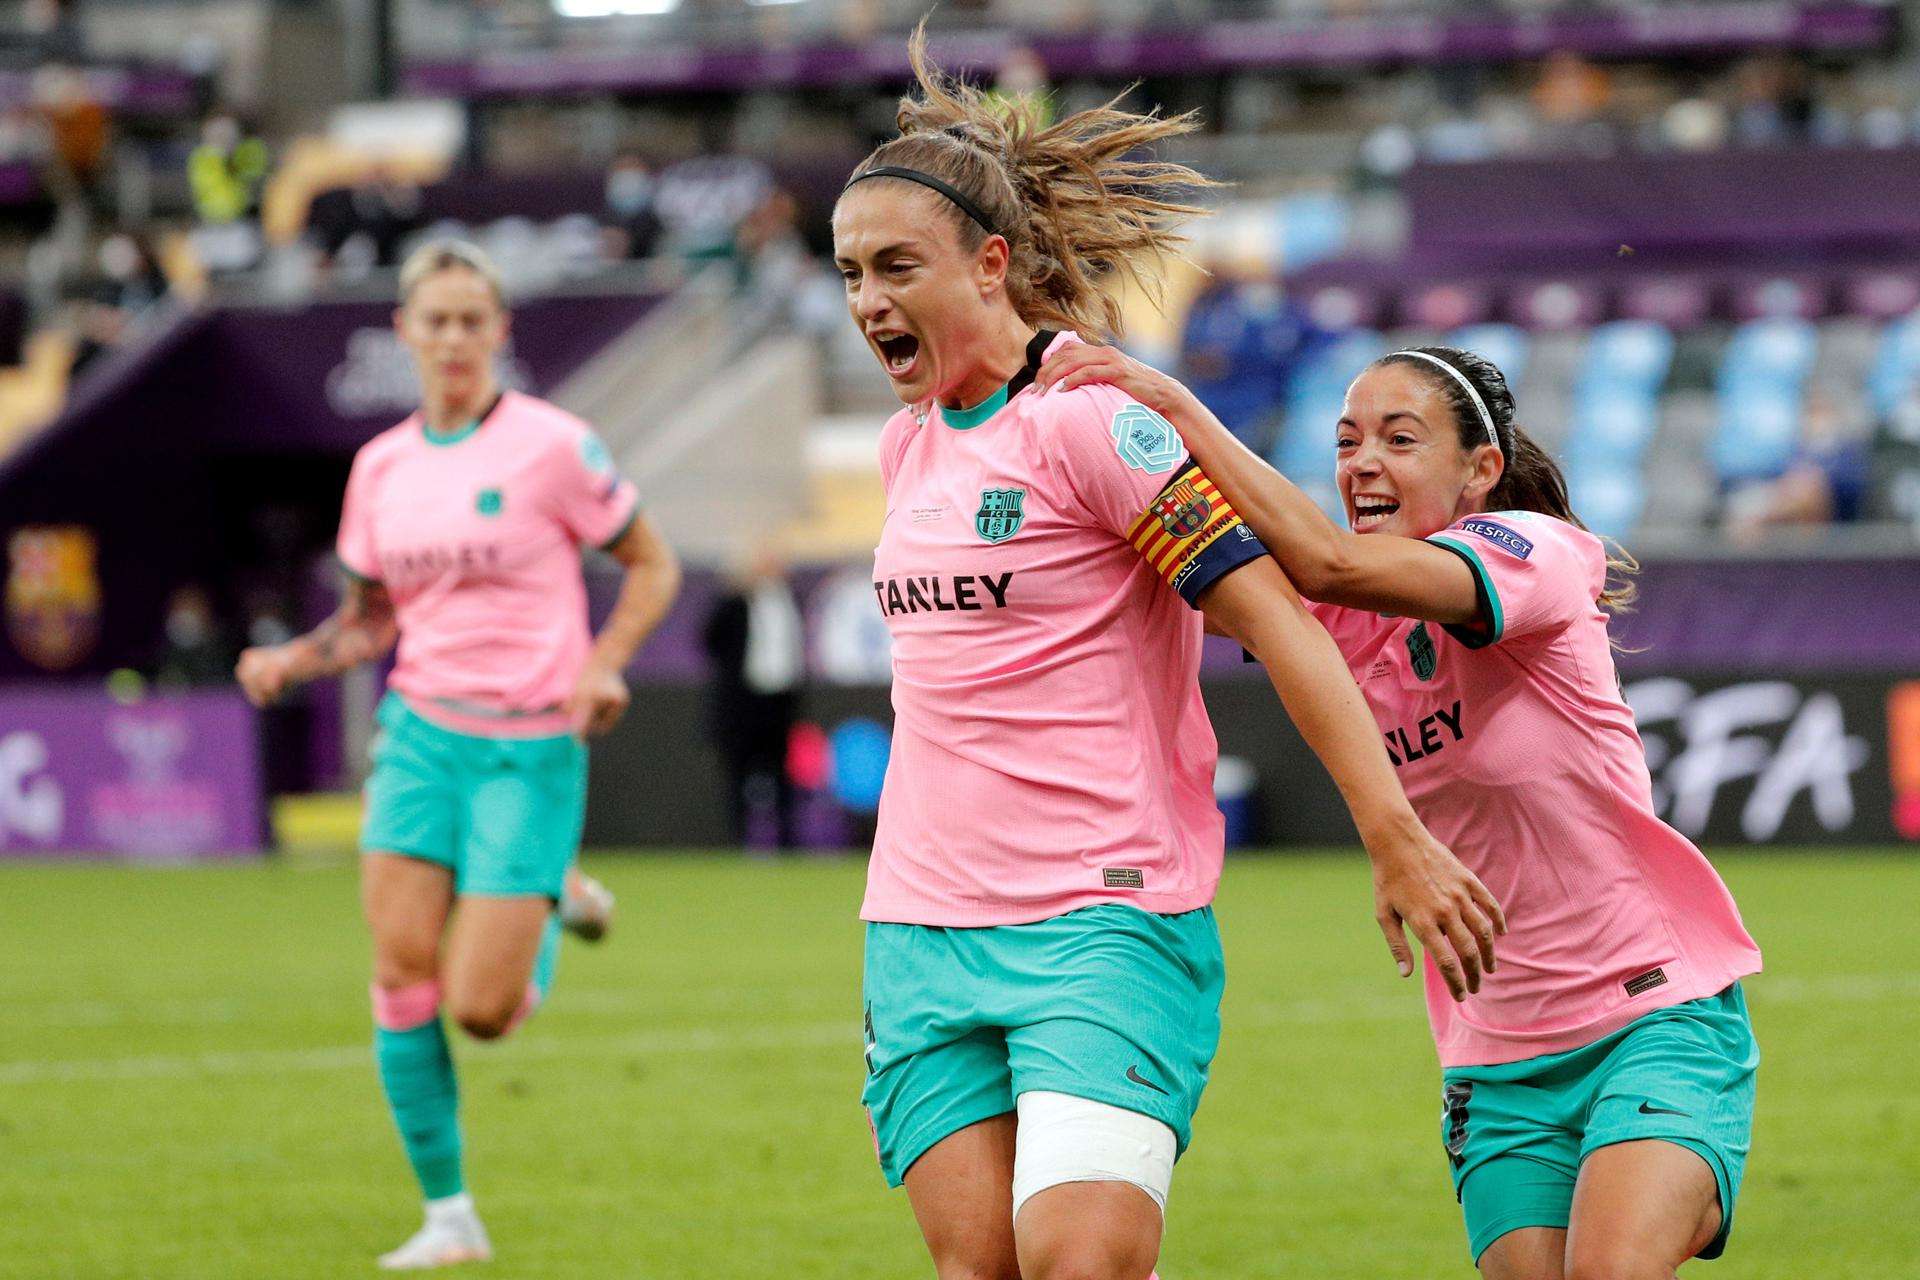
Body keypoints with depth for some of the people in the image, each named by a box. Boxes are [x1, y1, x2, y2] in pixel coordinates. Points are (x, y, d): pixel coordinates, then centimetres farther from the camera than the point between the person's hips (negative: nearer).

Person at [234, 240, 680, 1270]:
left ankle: (552, 918, 27)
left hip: (530, 747, -4)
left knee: (482, 1010, -9)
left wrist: (602, 665, -14)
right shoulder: (381, 467, 7)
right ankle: (449, 1217, 6)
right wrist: (291, 659, 0)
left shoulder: (550, 446, -7)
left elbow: (652, 566, 1)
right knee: (402, 973, -7)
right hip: (421, 732, 4)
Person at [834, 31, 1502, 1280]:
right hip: (921, 931, 7)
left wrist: (1399, 844, -20)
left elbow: (1276, 617, -15)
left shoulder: (1093, 418, -11)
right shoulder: (910, 441, 13)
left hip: (1107, 924, -7)